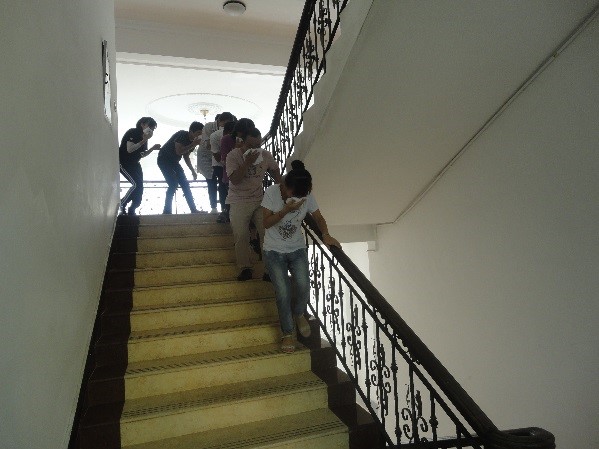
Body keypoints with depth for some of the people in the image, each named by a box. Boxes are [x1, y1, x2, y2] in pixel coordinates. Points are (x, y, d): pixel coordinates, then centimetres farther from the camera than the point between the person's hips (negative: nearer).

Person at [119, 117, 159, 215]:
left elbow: (142, 154, 11)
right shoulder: (132, 132, -16)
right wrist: (144, 140, -28)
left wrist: (153, 148, -3)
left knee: (140, 188, -1)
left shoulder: (143, 137, 7)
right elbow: (129, 149, -27)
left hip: (134, 163, 8)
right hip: (123, 162, -8)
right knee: (136, 184, -20)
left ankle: (131, 211, 12)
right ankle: (122, 205, -4)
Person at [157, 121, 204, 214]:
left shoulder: (192, 141, 2)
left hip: (174, 161, 8)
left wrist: (193, 171, 5)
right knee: (173, 184, -17)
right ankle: (167, 210, -10)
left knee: (185, 184, 2)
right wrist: (193, 145, -29)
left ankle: (193, 210, 5)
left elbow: (186, 156, 12)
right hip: (164, 160, -8)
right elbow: (178, 151, -31)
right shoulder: (182, 135, -21)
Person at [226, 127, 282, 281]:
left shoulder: (265, 155, -2)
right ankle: (245, 268, 9)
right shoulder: (233, 156, -11)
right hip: (239, 203, -2)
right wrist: (247, 162, -27)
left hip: (260, 200, 3)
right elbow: (234, 180, -21)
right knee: (241, 236, -4)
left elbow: (275, 171, 16)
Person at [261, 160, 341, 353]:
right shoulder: (271, 193, -16)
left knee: (303, 287, -15)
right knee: (283, 293, -8)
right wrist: (286, 210, -30)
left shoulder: (307, 196, -9)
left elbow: (318, 218, 0)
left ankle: (298, 313, 20)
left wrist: (325, 234, -19)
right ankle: (287, 333, 14)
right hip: (274, 252, -2)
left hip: (298, 250, 2)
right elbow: (266, 223, -17)